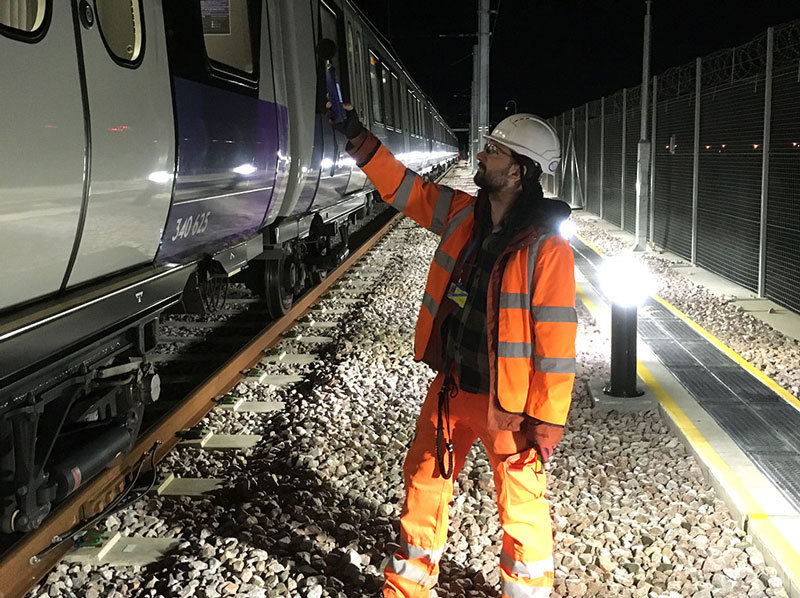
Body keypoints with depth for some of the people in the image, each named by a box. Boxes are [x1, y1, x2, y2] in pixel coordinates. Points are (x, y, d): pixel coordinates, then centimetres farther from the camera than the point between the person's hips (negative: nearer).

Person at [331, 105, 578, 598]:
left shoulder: (546, 247, -21)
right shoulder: (463, 215, 0)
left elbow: (556, 340, -21)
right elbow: (405, 188, 12)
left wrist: (545, 423, -19)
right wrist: (359, 138, 6)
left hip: (507, 403, -7)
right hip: (451, 390, 7)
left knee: (522, 508, 8)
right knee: (424, 483, 19)